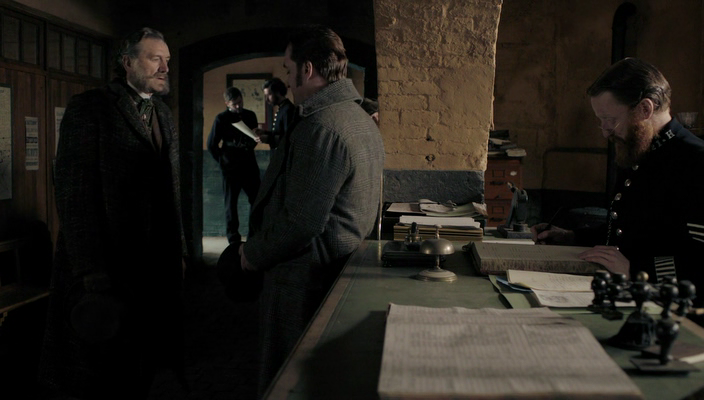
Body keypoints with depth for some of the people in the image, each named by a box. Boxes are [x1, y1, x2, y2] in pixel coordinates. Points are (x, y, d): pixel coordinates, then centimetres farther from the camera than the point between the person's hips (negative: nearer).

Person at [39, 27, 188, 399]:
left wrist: (179, 250, 12)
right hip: (105, 267, -6)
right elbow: (74, 194, -14)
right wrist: (92, 273, -19)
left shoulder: (164, 115, 14)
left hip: (156, 267, 6)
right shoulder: (89, 108, -7)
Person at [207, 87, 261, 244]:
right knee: (231, 203, 4)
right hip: (231, 168, -3)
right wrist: (223, 160, 1)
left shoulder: (250, 115, 5)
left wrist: (255, 139, -8)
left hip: (249, 165, 3)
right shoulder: (221, 118, -5)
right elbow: (212, 144, -1)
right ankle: (233, 238, 11)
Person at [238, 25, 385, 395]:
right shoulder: (363, 120, 10)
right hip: (343, 267, 10)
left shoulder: (321, 128, -22)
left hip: (304, 280, -10)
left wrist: (253, 253, -8)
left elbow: (302, 222, -24)